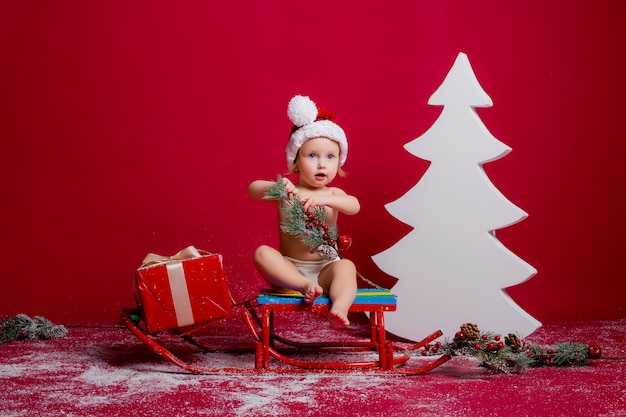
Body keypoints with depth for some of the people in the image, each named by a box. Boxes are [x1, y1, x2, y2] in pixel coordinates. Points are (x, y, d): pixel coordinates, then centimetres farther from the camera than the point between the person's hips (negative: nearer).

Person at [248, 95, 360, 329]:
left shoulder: (332, 194, 5)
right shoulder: (286, 191, 5)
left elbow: (354, 206, -18)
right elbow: (252, 189, -9)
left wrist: (323, 199, -36)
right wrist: (275, 187, -30)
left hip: (324, 270, 0)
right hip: (289, 269, 0)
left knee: (346, 266, -31)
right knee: (262, 253, -25)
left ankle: (340, 308, -55)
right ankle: (305, 286, -38)